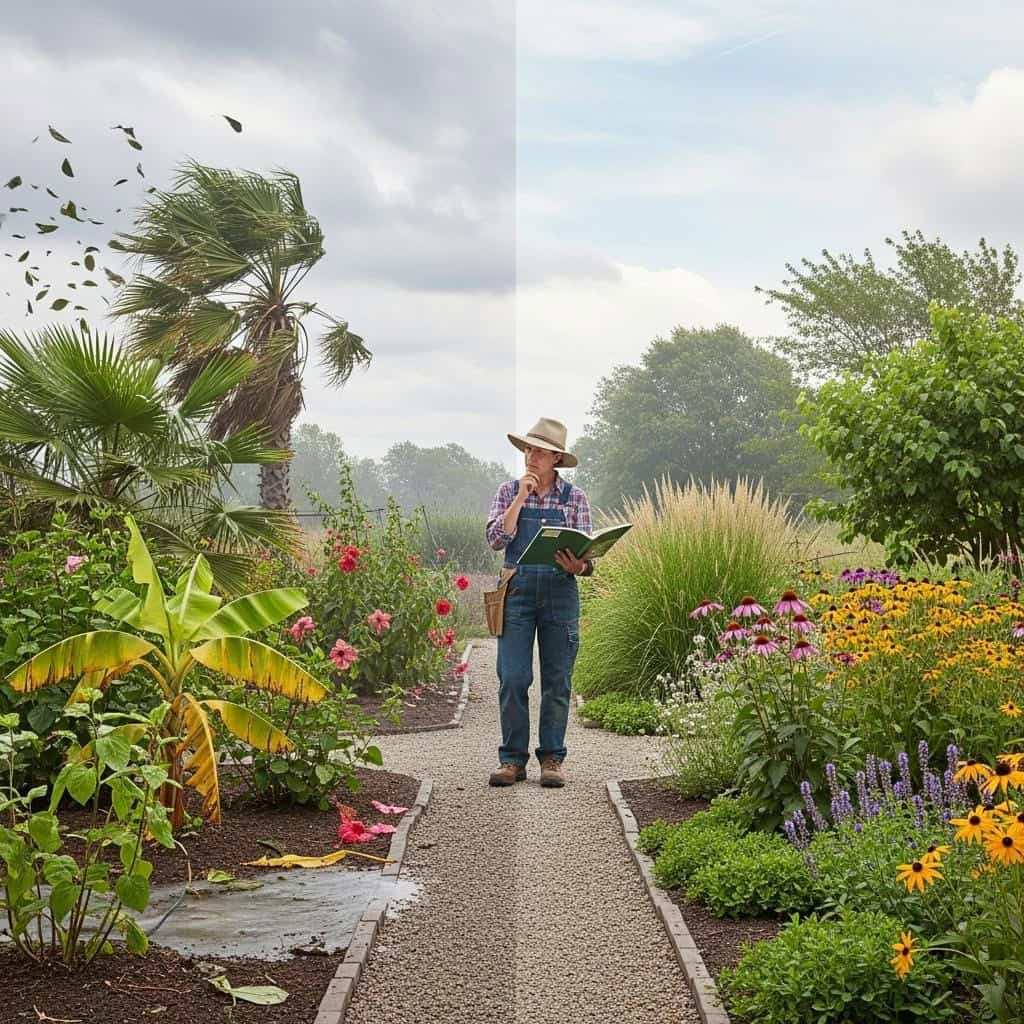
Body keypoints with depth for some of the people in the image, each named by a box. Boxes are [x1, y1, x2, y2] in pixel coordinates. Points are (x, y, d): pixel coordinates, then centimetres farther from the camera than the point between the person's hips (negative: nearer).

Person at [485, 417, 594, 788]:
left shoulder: (574, 497, 6)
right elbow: (496, 539, -5)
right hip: (517, 591, 0)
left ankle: (552, 759, 11)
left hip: (560, 593, 0)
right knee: (513, 679, -4)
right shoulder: (509, 491, 8)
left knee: (557, 681, 3)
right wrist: (521, 497, -8)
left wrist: (578, 566, -19)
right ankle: (512, 759, 5)